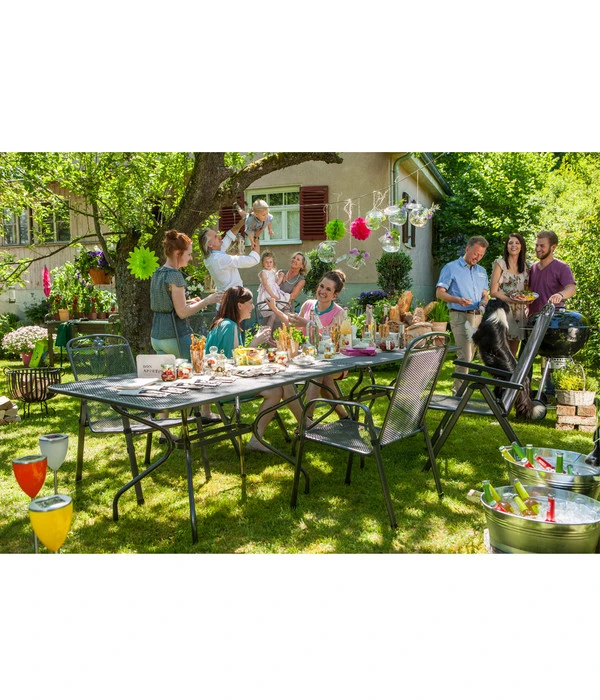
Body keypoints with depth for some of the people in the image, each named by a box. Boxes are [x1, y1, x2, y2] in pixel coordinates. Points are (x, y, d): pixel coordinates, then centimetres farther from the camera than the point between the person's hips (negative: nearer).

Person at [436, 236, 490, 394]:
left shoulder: (482, 271, 19)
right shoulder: (451, 268, 0)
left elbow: (485, 294, 21)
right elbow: (439, 292, -5)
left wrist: (484, 302, -3)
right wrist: (458, 300, -21)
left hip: (478, 316, 6)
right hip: (460, 316, -6)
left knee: (470, 356, 8)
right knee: (465, 356, -14)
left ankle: (458, 388, 17)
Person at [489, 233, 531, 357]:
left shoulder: (525, 266, 13)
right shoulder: (500, 263, -1)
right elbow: (493, 292, -7)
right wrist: (511, 300, -18)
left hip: (520, 313, 5)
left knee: (513, 354, 8)